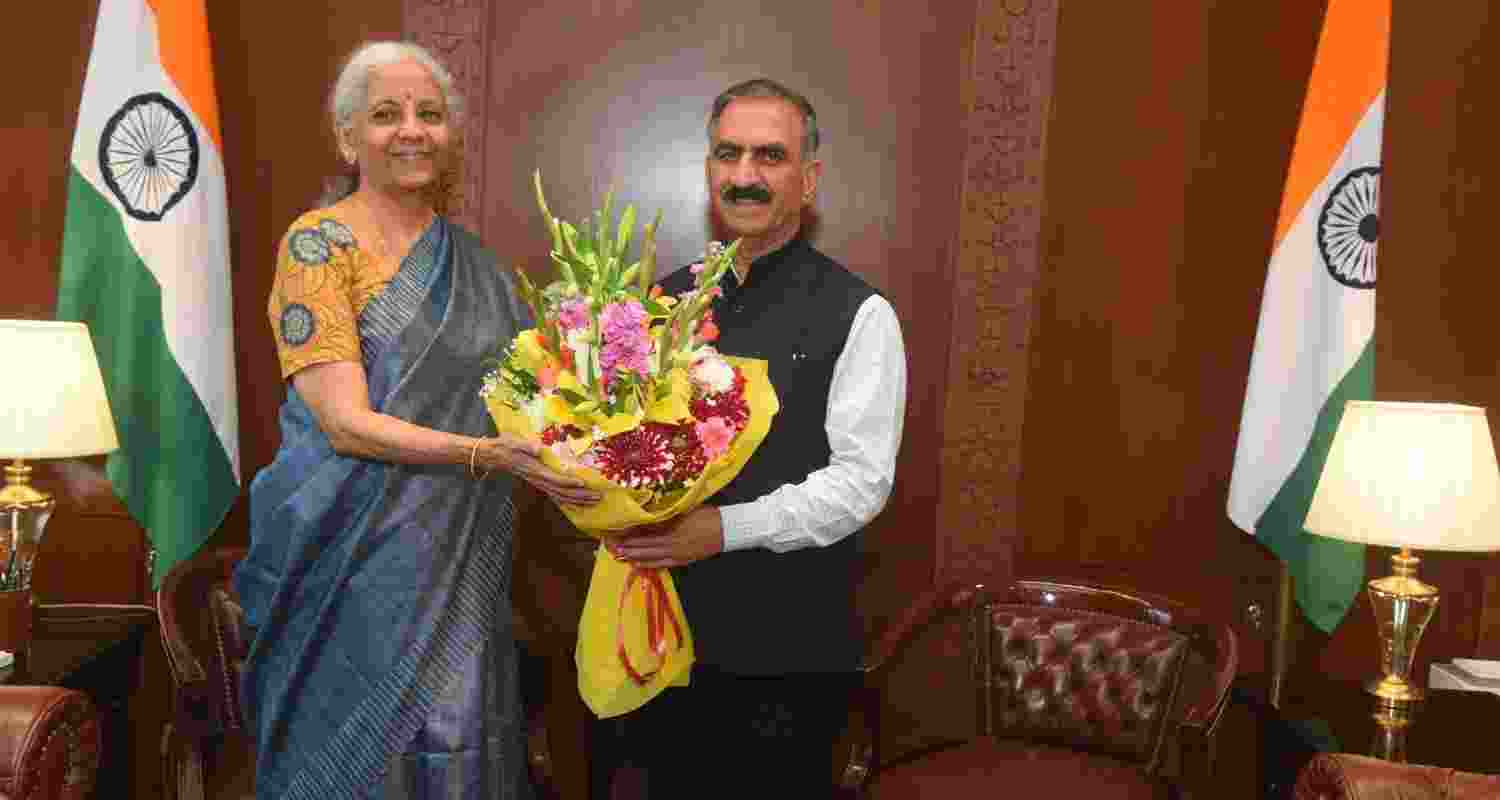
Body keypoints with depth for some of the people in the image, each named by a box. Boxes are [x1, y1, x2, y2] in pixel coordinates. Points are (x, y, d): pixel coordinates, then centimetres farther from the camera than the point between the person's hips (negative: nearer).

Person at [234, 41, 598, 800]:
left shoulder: (472, 258, 10)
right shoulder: (318, 242, -6)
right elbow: (346, 422, -15)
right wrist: (489, 455, -25)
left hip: (468, 567, 5)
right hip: (363, 564, -5)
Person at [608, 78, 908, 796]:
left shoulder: (858, 315, -9)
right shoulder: (668, 298, 7)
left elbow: (862, 481, -14)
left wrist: (725, 529, -23)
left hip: (789, 641, -4)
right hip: (665, 624, 5)